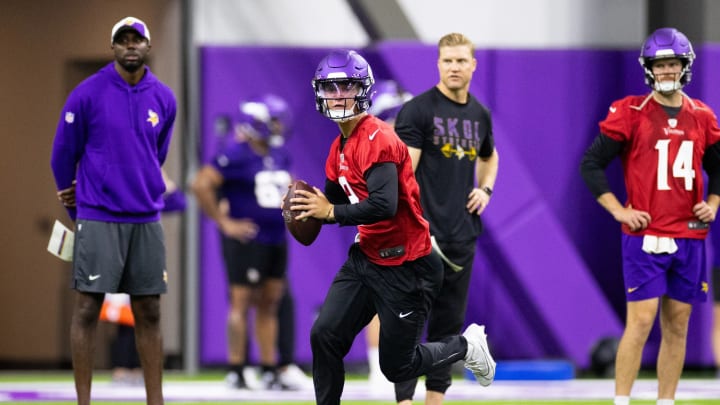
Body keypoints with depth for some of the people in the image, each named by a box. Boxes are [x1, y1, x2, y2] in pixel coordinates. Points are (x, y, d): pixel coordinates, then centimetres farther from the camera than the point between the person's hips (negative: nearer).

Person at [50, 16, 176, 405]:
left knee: (149, 313, 6)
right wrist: (76, 208, 14)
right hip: (98, 220, -4)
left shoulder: (164, 99, 6)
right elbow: (63, 153, 3)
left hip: (146, 219, 4)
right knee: (87, 309, -3)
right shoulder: (88, 94, -7)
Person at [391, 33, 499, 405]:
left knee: (450, 321, 10)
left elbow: (489, 157, 34)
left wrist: (485, 189, 13)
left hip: (462, 235, 7)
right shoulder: (418, 110, -7)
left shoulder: (480, 115, 13)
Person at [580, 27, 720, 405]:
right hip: (645, 236, -5)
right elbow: (591, 163, -2)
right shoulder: (630, 113, -4)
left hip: (689, 236, 5)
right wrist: (618, 210, -8)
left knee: (677, 327, 6)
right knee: (641, 321, -11)